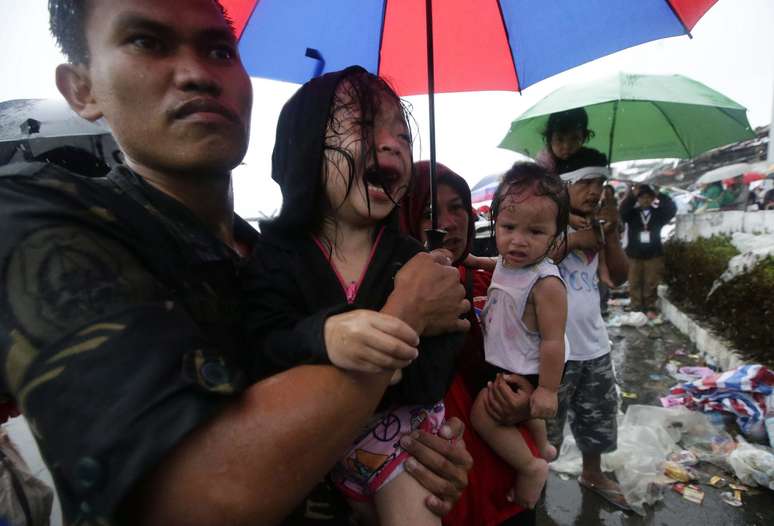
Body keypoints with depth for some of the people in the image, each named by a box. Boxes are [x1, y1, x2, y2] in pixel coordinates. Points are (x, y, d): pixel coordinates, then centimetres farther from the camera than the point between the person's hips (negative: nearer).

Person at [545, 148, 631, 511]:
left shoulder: (596, 226, 7)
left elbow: (619, 278, 5)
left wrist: (611, 235, -8)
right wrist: (570, 241, -23)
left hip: (593, 343, 7)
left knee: (598, 419, 24)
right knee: (546, 426, 8)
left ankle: (592, 474, 47)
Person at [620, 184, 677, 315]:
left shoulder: (658, 213, 5)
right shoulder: (632, 213, 0)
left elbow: (672, 209, -9)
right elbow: (623, 210, -19)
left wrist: (660, 195, -12)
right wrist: (632, 195, -27)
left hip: (654, 254, 1)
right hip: (634, 254, -1)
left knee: (651, 284, 5)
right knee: (635, 283, 4)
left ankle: (650, 307, 16)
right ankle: (635, 307, 12)